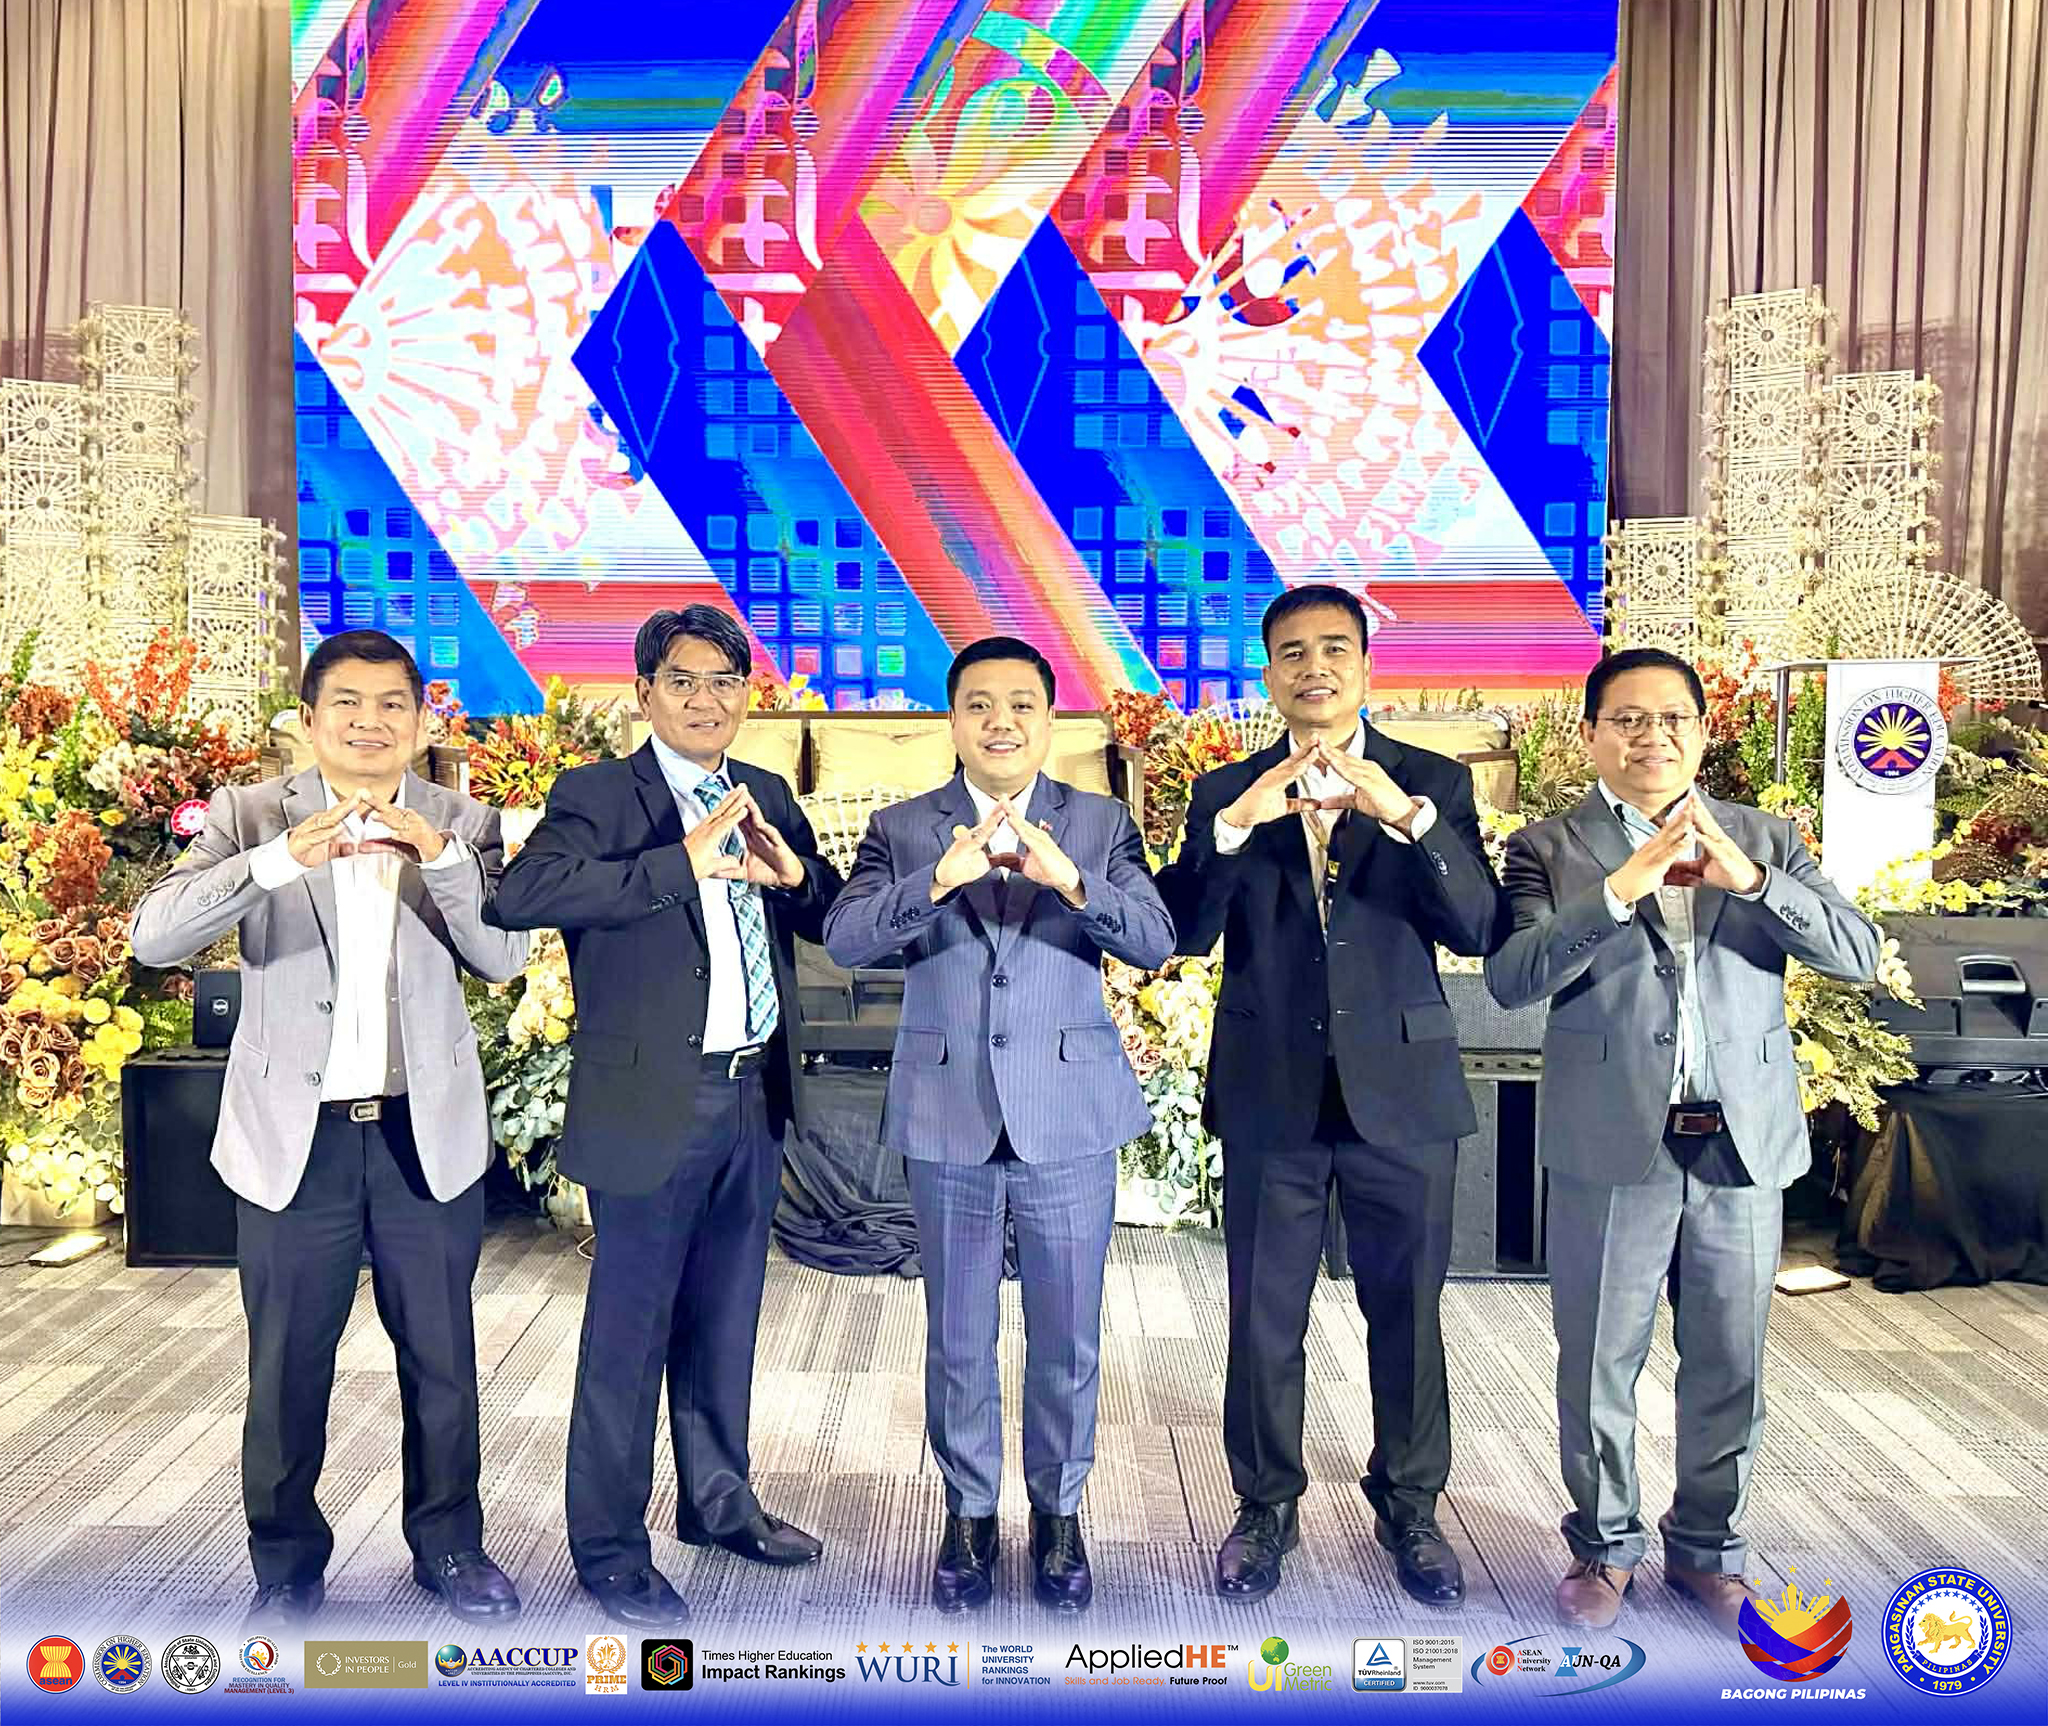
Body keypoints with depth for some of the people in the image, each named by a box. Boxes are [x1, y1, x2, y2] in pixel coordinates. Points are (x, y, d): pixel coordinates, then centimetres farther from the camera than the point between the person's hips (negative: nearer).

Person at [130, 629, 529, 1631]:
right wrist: (281, 858, -31)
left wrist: (442, 859, -26)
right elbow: (154, 936, -15)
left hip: (428, 1134, 1)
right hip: (294, 1136, -1)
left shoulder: (462, 824, 1)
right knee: (286, 1368, 11)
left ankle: (448, 1547, 31)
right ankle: (287, 1565, 32)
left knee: (441, 1360, 12)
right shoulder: (250, 815, -2)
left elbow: (504, 959, -9)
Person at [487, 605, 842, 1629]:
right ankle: (608, 1550, 22)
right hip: (654, 1103, -6)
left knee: (724, 1322, 19)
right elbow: (521, 894, -26)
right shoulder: (598, 796, -8)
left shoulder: (766, 796, 10)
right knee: (628, 1335, 5)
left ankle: (716, 1500, 37)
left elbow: (840, 921, 10)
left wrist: (794, 872, -11)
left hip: (755, 1097, 6)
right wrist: (685, 863, -30)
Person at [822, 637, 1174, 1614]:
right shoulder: (903, 830, 2)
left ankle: (1058, 1512, 33)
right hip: (949, 1119, 0)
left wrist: (1069, 879, -29)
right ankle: (969, 1513, 33)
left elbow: (1155, 944, -11)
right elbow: (844, 939, -13)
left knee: (1067, 1338, 12)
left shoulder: (1100, 825, 2)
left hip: (1068, 1117, 0)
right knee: (958, 1339, 14)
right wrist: (940, 880, -31)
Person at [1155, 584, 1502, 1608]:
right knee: (1264, 1320, 11)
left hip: (1400, 1091, 0)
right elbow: (1182, 934, -8)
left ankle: (1409, 1508, 34)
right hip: (1270, 1097, 1)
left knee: (1407, 1314, 13)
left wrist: (1406, 816, -25)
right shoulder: (1225, 792, 3)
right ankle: (1266, 1508, 31)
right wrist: (1235, 826, -24)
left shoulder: (1433, 785, 1)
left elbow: (1479, 930, -11)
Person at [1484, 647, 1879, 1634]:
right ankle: (1605, 1545, 30)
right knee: (1598, 1367, 9)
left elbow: (1860, 955, -2)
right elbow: (1511, 979, -14)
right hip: (1612, 1147, -2)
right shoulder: (1549, 849, -1)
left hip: (1743, 1144, 3)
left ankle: (1705, 1548, 34)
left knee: (1729, 1370, 14)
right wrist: (1617, 891, -24)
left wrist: (1749, 879, -17)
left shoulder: (1764, 842, 8)